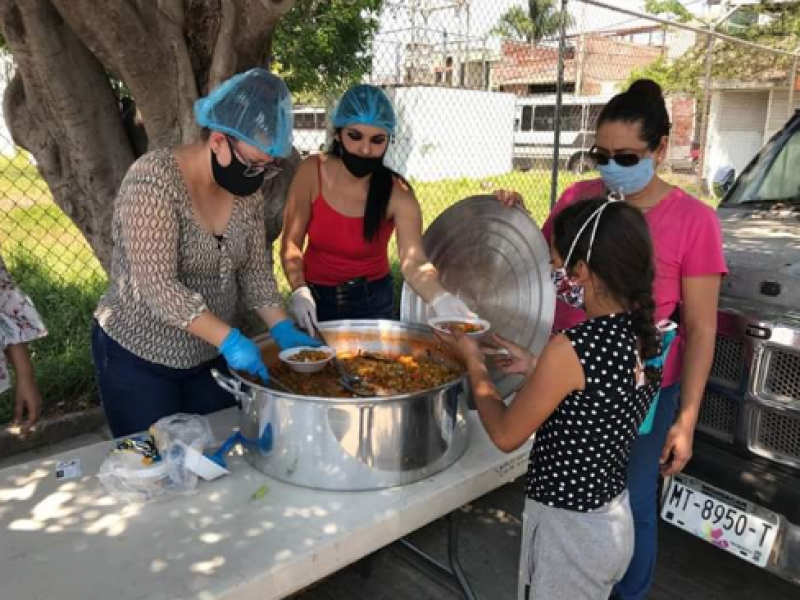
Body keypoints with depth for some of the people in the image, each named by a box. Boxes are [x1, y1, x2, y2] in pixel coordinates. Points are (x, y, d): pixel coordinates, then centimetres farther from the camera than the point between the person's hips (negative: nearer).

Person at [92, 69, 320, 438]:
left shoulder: (246, 190, -3)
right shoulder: (154, 179, -23)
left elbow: (255, 270, 3)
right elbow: (157, 285, -28)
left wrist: (281, 328, -11)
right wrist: (229, 339, -33)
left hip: (211, 355, 6)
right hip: (138, 357, -6)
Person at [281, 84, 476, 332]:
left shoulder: (397, 194, -18)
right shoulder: (312, 172, -15)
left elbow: (413, 261, -29)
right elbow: (291, 243, -12)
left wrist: (440, 297, -49)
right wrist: (299, 290, -28)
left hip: (371, 300, -1)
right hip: (316, 297, 1)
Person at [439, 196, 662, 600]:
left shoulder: (571, 348, -28)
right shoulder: (644, 337, -4)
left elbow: (506, 435, -15)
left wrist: (473, 363, -3)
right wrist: (537, 369, 7)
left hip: (568, 530, -7)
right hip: (614, 519, 8)